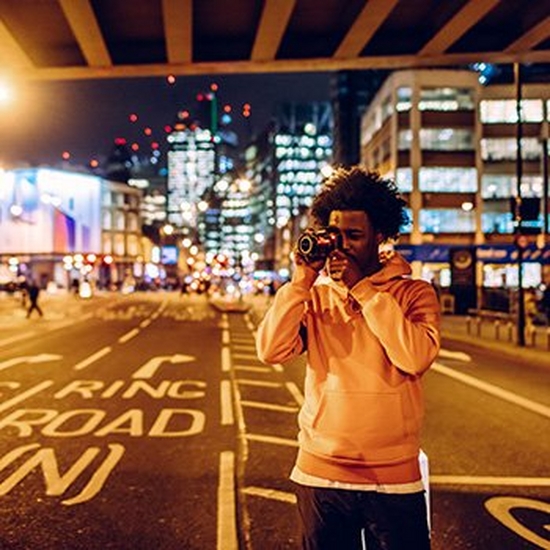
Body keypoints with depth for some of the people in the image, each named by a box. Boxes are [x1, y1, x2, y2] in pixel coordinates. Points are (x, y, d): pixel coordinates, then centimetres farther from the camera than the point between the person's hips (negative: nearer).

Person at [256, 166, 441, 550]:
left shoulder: (414, 293, -3)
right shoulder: (314, 294, 3)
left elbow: (416, 357, -21)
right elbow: (271, 351, -10)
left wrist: (362, 288, -18)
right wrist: (302, 279, -13)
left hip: (395, 476, -1)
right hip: (320, 474, 2)